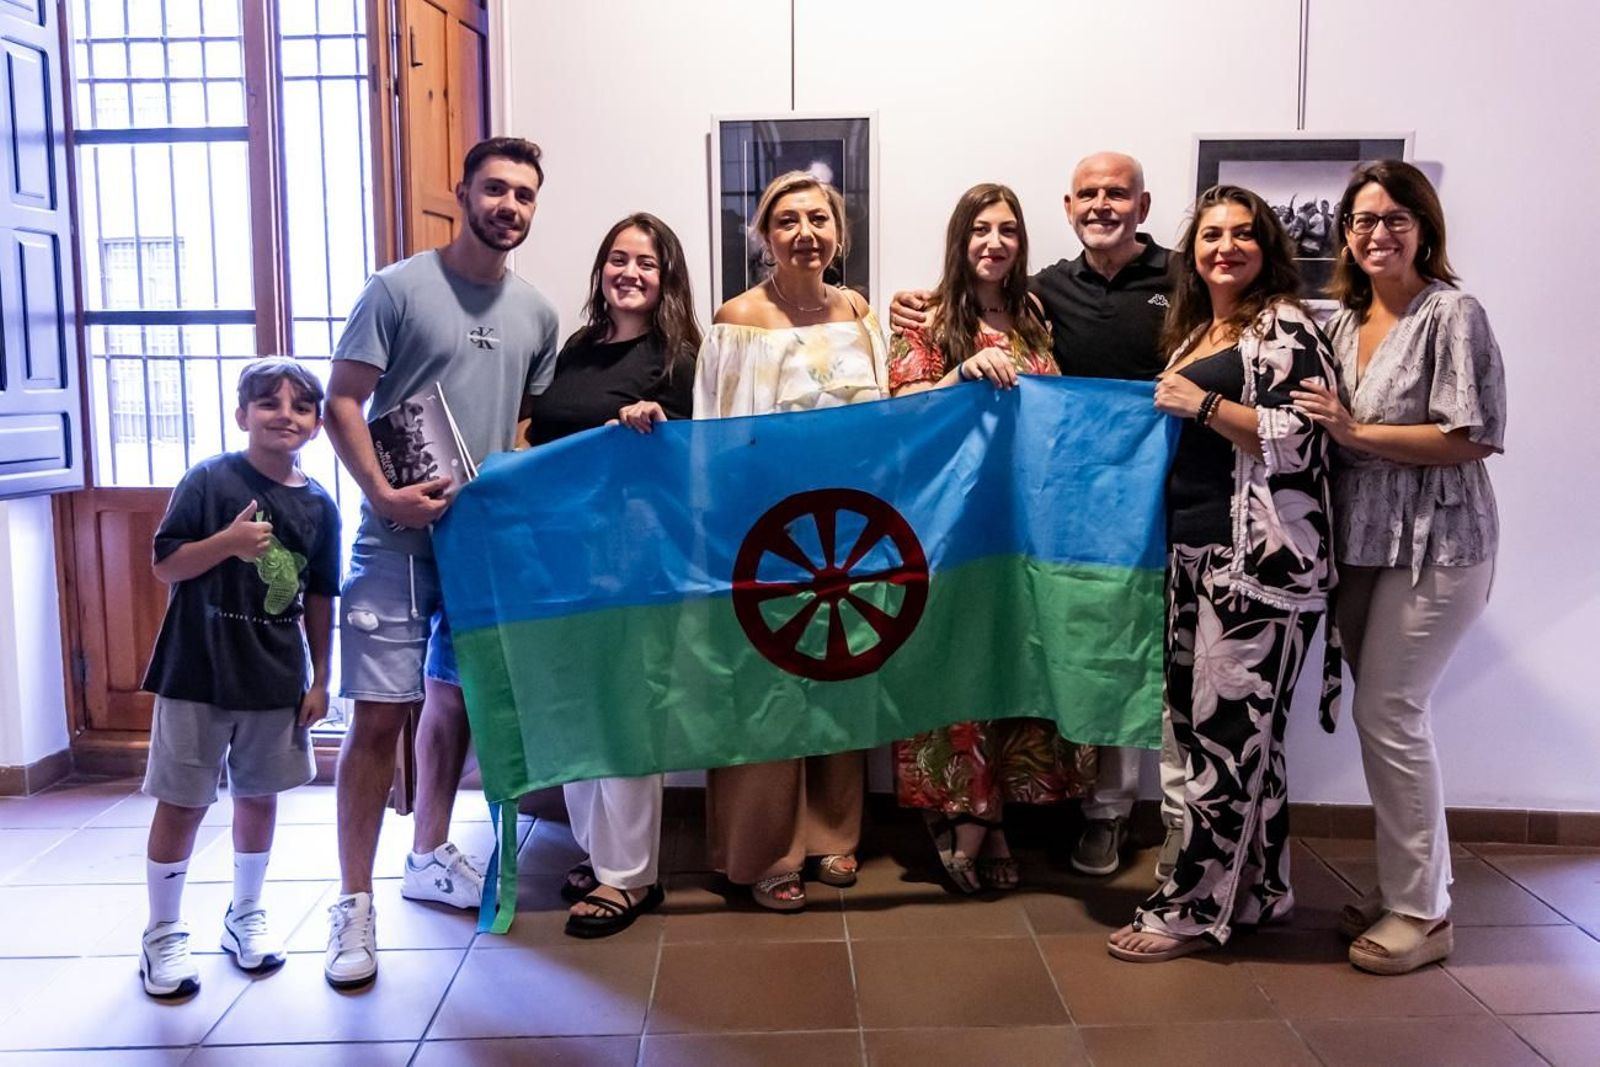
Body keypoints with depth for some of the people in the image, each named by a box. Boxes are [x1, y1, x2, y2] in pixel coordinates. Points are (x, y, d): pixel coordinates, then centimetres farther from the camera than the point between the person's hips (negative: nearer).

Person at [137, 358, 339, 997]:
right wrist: (228, 543, -24)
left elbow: (319, 599, 8)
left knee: (258, 796, 14)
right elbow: (165, 565, -8)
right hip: (198, 671, -3)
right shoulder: (210, 479, -8)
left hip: (276, 679, 3)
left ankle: (246, 915, 32)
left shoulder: (318, 505, 2)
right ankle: (162, 934, 20)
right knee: (182, 802, 4)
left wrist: (319, 679, 7)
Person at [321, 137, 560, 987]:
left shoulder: (536, 313, 9)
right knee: (379, 717, -5)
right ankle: (354, 902, 6)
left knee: (454, 702, 16)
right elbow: (342, 403, -7)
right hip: (399, 538, -5)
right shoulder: (398, 289, -6)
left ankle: (429, 856, 33)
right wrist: (382, 493, -18)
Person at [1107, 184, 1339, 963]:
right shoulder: (1193, 332, 19)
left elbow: (1300, 440, -15)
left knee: (1226, 730, -4)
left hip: (1258, 561, -8)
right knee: (1241, 731, 12)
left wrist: (1203, 405, -16)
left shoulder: (1284, 328, -4)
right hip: (1193, 555, 8)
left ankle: (1191, 909, 4)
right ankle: (1258, 890, 24)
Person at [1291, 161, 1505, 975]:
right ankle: (1407, 883, 25)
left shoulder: (1452, 314, -8)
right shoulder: (1343, 321, 12)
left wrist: (1357, 431, -16)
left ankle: (1420, 911, 8)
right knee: (1384, 712, 10)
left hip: (1434, 543, -6)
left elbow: (1472, 438, -16)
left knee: (1387, 712, -6)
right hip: (1362, 540, 7)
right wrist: (1320, 422, -1)